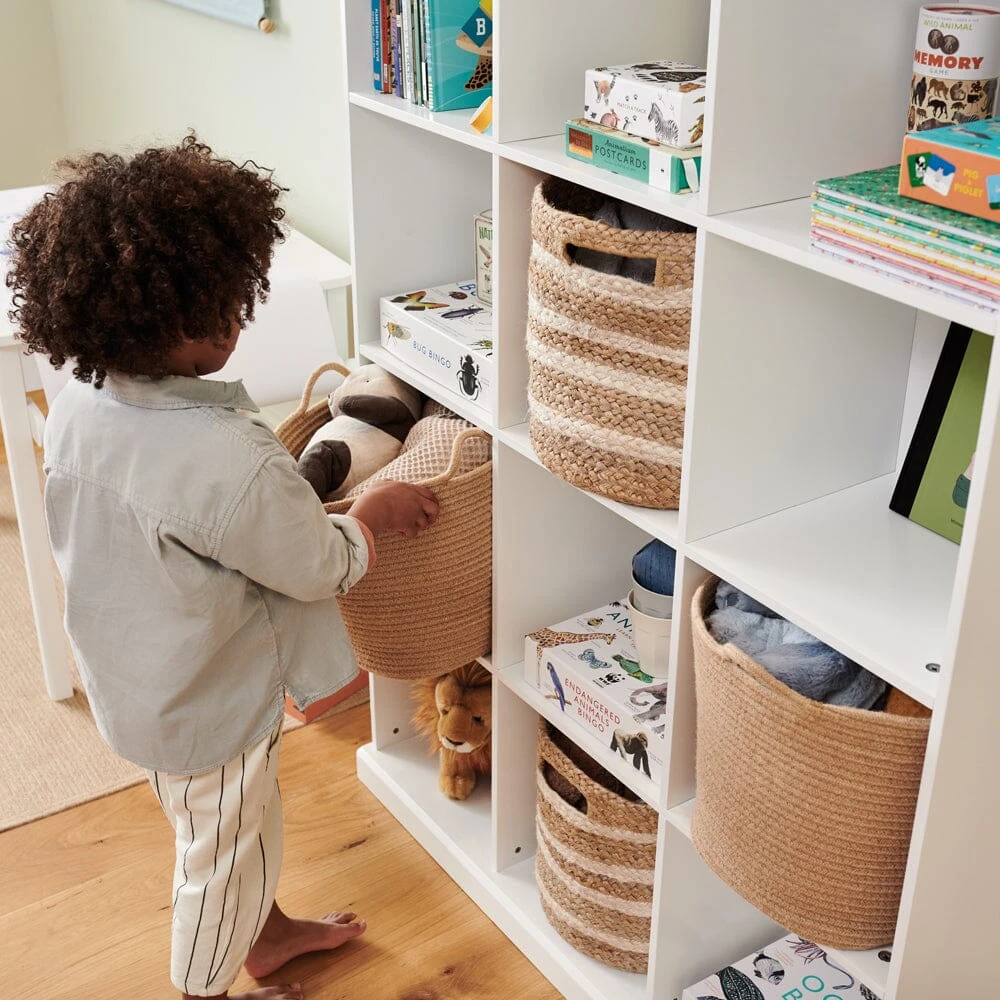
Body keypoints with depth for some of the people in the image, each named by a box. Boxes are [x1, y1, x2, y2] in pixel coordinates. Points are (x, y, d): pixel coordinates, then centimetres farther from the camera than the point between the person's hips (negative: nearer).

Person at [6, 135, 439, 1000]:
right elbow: (322, 569, -23)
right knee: (224, 853, 20)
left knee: (232, 833, 32)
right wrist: (374, 512, -4)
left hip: (132, 678, 8)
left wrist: (286, 488, 6)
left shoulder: (79, 405, -13)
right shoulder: (226, 460, -39)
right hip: (208, 707, -8)